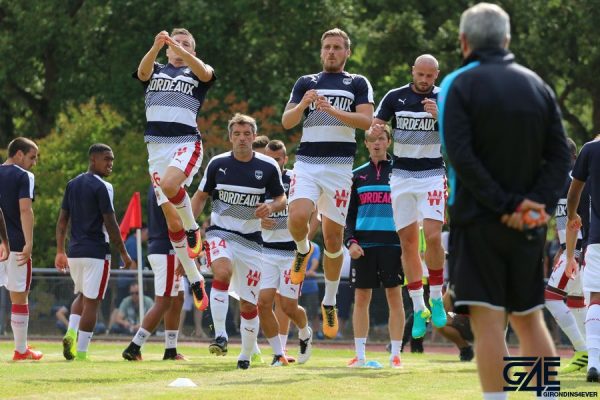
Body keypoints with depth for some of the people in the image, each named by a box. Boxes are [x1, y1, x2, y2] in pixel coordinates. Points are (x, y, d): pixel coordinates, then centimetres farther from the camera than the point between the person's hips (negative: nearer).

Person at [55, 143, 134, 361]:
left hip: (74, 252, 7)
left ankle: (71, 332, -1)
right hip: (96, 252, -7)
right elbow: (110, 224, -13)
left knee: (82, 296, 23)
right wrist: (124, 253, -6)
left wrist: (60, 251, 17)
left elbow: (62, 220, 12)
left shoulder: (72, 184, 10)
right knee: (91, 301, -1)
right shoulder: (102, 187, -11)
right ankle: (81, 353, -3)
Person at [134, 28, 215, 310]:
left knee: (169, 184, -35)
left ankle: (193, 228, -9)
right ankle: (194, 279, 8)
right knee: (171, 218, -1)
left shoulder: (195, 73, 11)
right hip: (157, 147, 3)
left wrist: (182, 50, -31)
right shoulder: (156, 71, 16)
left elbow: (205, 72, -14)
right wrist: (157, 47, -29)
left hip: (186, 143, -3)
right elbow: (143, 70, -8)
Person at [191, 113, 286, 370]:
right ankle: (220, 335, -32)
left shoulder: (268, 167, -2)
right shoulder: (218, 164, 0)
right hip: (220, 233, -1)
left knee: (249, 304, 4)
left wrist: (271, 207, -14)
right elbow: (201, 196, 11)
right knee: (222, 272, -33)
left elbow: (281, 199, 8)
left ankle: (246, 355, 22)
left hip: (251, 240, 1)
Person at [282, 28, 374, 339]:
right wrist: (303, 104, -12)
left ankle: (330, 302, 16)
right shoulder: (306, 82, 15)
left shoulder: (358, 84, 10)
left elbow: (366, 120, -5)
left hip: (339, 166, -1)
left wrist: (333, 111, -18)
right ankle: (303, 251, 10)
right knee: (298, 217, -25)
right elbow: (286, 122, 7)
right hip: (306, 163, 1)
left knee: (333, 236, 0)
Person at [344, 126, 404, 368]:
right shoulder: (357, 176, 12)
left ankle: (395, 354, 0)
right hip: (363, 245, 2)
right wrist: (350, 242, -2)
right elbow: (348, 214, 11)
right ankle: (360, 354, 6)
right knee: (361, 299, 2)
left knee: (395, 297, -3)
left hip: (392, 243, -2)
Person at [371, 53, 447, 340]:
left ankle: (436, 300, 0)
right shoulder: (395, 97, 3)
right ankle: (418, 308, 8)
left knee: (433, 237, -17)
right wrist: (375, 130, -20)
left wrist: (439, 116, -23)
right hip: (402, 175, 2)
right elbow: (373, 126, 4)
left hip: (432, 174, -2)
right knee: (408, 242, 1)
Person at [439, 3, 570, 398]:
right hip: (528, 229, 5)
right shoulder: (537, 85, 10)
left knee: (488, 321, -8)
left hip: (479, 221, -4)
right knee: (529, 318, 13)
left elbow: (461, 157, -15)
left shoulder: (459, 85, -4)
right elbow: (560, 156, 2)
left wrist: (505, 205, -15)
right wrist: (538, 204, -7)